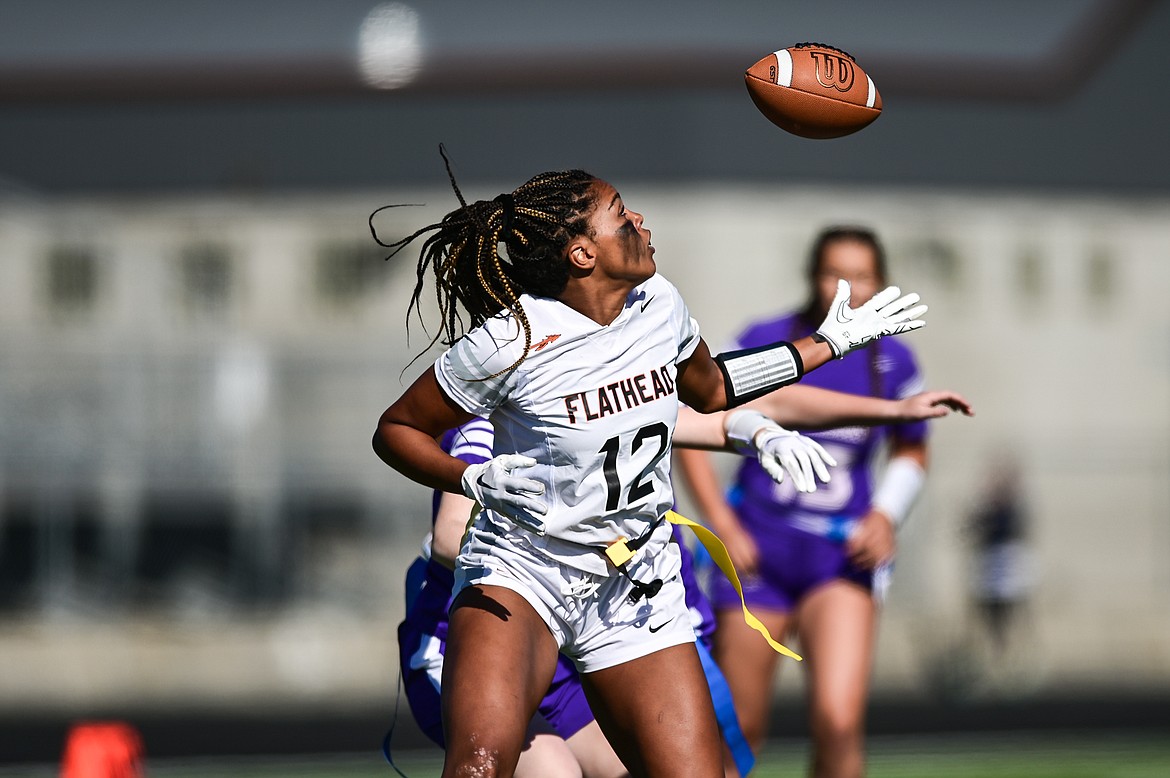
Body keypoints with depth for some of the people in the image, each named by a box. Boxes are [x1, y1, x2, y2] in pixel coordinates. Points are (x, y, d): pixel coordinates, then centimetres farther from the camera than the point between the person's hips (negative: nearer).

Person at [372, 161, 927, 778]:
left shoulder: (658, 304, 0)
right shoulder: (510, 343, -17)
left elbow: (709, 389, 22)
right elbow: (396, 430, -5)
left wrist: (829, 344, 22)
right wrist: (479, 481, -23)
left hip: (637, 591, 5)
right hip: (519, 572, -5)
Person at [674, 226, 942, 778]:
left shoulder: (893, 362, 1)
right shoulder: (766, 342, -7)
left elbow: (911, 452, 19)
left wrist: (885, 515, 1)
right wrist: (723, 526, -7)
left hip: (842, 556, 1)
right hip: (758, 552, -1)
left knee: (838, 722, -19)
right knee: (737, 733, 3)